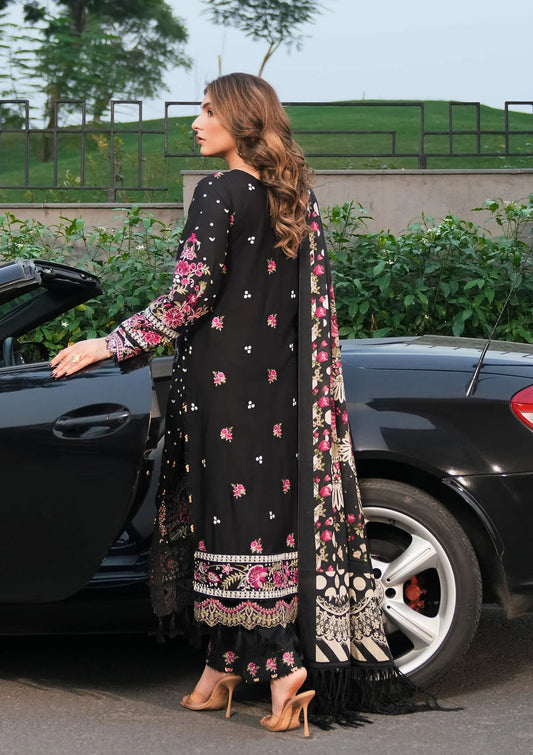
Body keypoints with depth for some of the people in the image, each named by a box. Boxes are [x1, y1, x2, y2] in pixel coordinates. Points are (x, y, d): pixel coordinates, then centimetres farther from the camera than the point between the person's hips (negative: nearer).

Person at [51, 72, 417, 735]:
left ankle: (280, 663, -9)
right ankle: (225, 666, 19)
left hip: (225, 381, -7)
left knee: (234, 518, -3)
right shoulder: (298, 198, 10)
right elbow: (310, 304, 12)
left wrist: (107, 345, -10)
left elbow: (188, 297, -17)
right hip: (277, 383, 7)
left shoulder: (220, 194, -12)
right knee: (272, 511, 10)